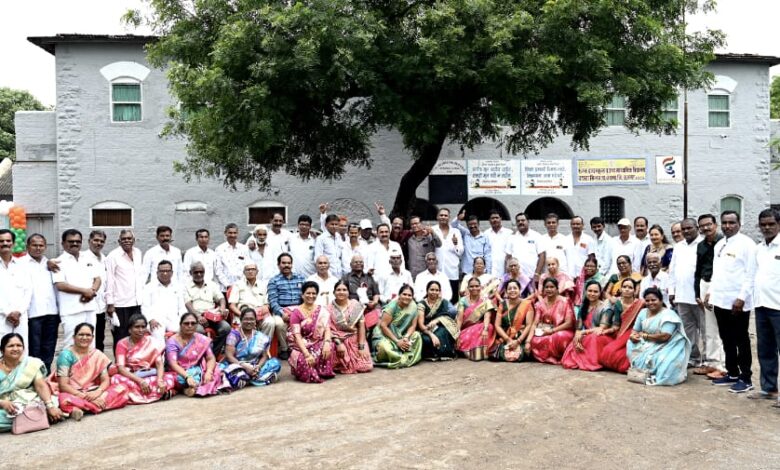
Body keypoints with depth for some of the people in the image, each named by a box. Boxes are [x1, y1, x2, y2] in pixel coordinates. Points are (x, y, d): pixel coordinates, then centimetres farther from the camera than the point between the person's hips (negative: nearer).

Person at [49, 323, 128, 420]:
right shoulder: (66, 355, -7)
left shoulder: (97, 355, 5)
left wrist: (97, 392, -21)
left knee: (121, 389, -19)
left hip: (92, 393, 5)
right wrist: (85, 397, -23)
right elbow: (63, 385, -13)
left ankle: (80, 407, -27)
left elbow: (106, 381, 2)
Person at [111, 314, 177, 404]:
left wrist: (160, 380, -31)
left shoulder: (151, 342, -1)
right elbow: (121, 368, -16)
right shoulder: (122, 344, -4)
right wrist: (140, 381, -30)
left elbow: (160, 363, -11)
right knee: (116, 379, -35)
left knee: (170, 377, -26)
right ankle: (158, 393, -34)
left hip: (150, 376, 1)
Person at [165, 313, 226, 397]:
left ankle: (192, 387, -26)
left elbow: (211, 358, -5)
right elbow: (173, 364, -21)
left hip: (197, 371, 3)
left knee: (215, 371, -25)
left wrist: (209, 372, -27)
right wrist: (187, 377, -37)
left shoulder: (202, 339, 2)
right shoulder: (172, 341, -9)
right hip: (179, 374, -3)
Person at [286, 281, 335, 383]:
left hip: (318, 343, 2)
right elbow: (297, 336, -14)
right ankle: (312, 375, 0)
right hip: (301, 346, -2)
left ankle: (324, 372, -8)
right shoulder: (296, 312, -5)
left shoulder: (322, 311, 4)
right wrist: (307, 354, -27)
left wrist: (327, 342, -32)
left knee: (329, 346, -31)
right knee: (304, 360, -34)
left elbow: (327, 329, -9)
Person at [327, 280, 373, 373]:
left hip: (355, 341, 1)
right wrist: (338, 343, -20)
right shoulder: (329, 308, -3)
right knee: (348, 368, -18)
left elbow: (361, 326, -4)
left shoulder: (356, 305, -1)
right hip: (337, 341, -1)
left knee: (366, 366, -14)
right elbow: (329, 329, -8)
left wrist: (361, 346, -10)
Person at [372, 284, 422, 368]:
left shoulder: (413, 306, -4)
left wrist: (406, 337, -22)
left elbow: (413, 325, -2)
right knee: (385, 347, -36)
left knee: (417, 335, -17)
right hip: (383, 334, -6)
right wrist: (397, 341, -22)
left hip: (399, 335, 6)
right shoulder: (392, 306, -18)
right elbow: (383, 325, -20)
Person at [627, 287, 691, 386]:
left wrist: (645, 336, -16)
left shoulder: (668, 314, -17)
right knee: (631, 345, -12)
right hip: (647, 345, 8)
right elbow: (635, 330, 9)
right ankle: (648, 370, -8)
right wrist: (633, 335, -18)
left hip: (666, 347, -8)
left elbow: (664, 337, -27)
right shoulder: (643, 312, 6)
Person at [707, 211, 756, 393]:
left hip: (737, 301, -7)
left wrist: (742, 297, -18)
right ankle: (732, 373, 26)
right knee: (727, 340, 14)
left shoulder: (746, 243, -9)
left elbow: (751, 274, -13)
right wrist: (711, 291, 13)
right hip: (720, 300, 7)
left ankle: (746, 378, 11)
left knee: (741, 341, 2)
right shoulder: (719, 245, 14)